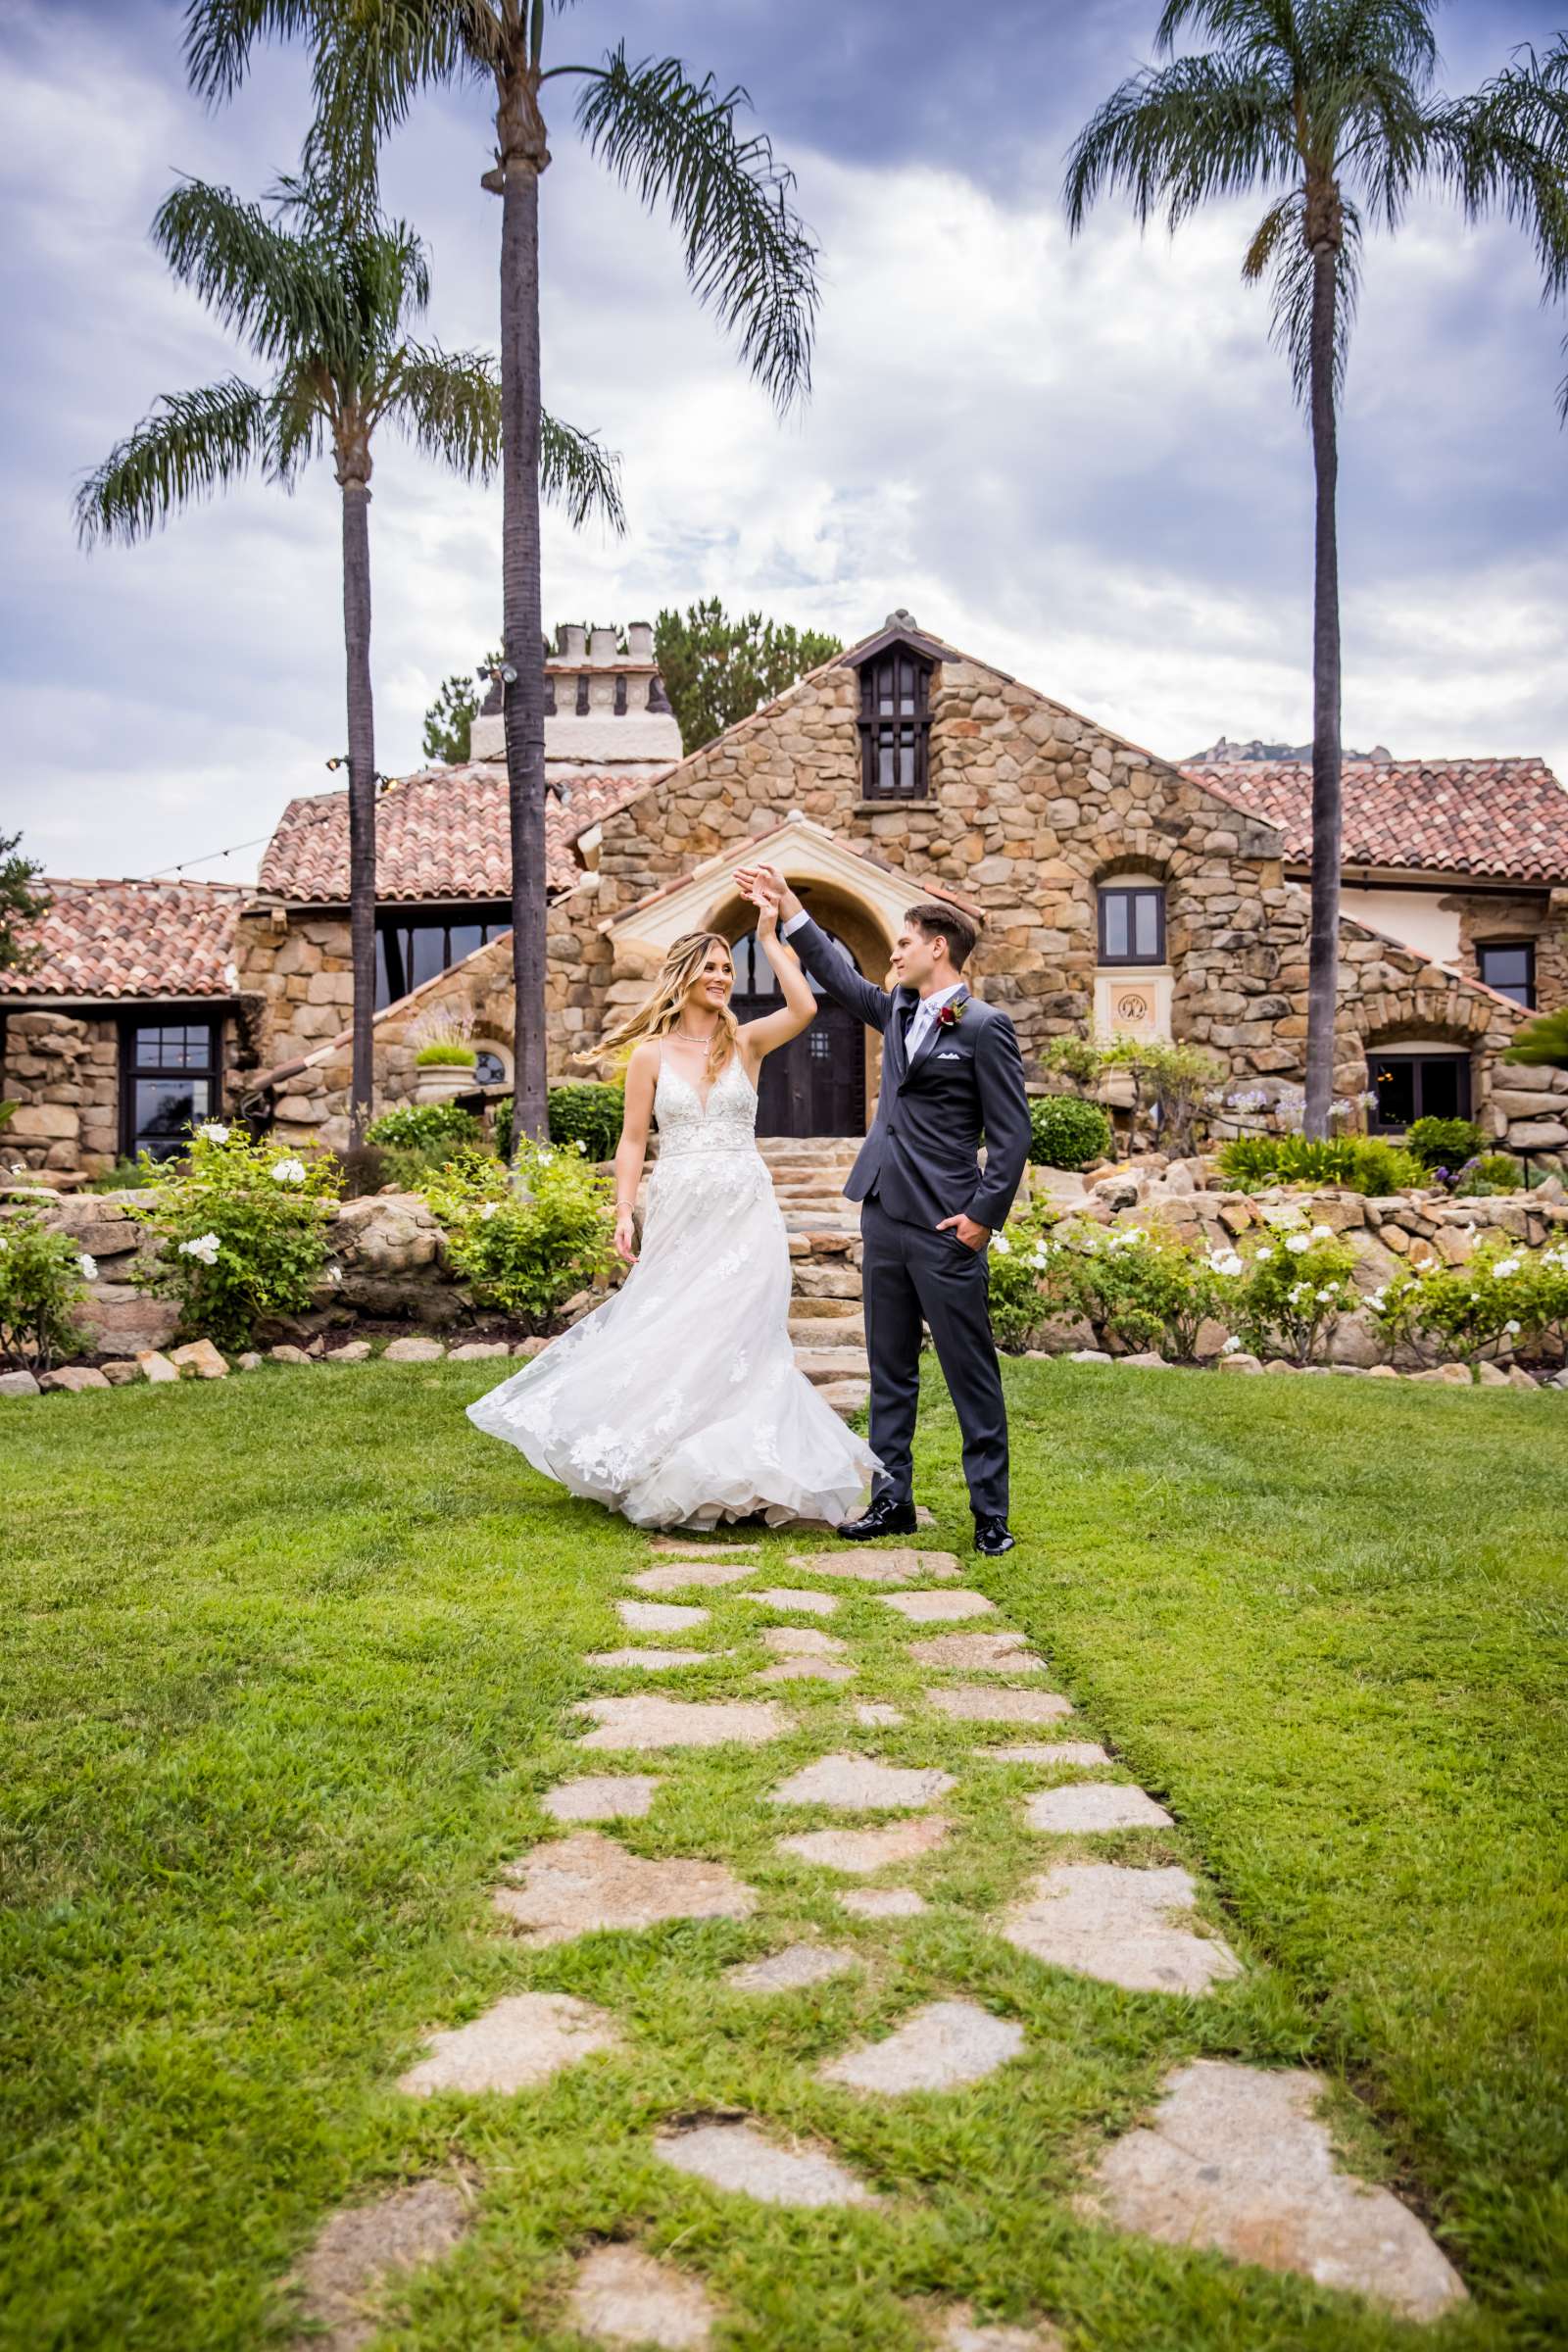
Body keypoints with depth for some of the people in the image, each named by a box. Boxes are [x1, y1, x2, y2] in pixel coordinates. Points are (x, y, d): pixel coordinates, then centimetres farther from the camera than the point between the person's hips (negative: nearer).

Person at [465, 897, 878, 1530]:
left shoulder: (746, 1042, 5)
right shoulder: (652, 1053, 4)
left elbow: (803, 1009, -14)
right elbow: (633, 1141, 3)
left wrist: (769, 938, -10)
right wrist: (624, 1214, -6)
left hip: (744, 1216, 0)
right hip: (680, 1212, 0)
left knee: (733, 1339, -1)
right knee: (671, 1335, 2)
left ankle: (732, 1471, 10)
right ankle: (673, 1474, 15)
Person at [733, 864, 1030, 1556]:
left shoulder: (984, 1027, -7)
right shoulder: (897, 1011, 14)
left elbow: (1012, 1133, -9)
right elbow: (838, 975, 26)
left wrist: (984, 1214, -14)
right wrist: (785, 903, 23)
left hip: (945, 1227, -8)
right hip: (884, 1217, 8)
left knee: (971, 1373, 0)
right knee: (890, 1371, 12)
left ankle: (990, 1512, 8)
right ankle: (892, 1500, 20)